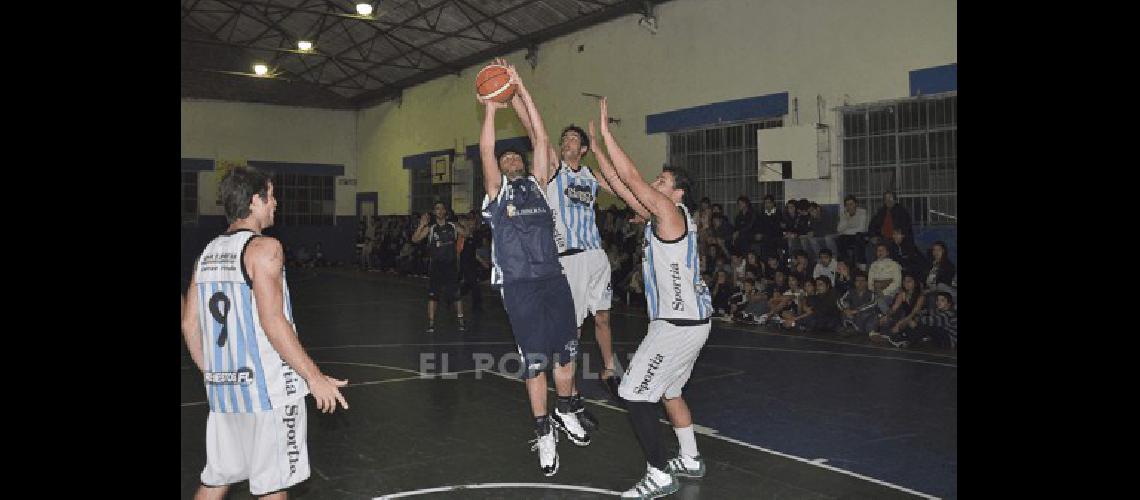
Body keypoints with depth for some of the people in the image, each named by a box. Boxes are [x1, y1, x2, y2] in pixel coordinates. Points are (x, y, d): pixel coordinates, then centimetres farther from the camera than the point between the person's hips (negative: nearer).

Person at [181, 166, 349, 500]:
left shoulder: (208, 253, 10)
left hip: (222, 387, 7)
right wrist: (314, 377, -17)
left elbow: (189, 325, 12)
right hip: (266, 387, -7)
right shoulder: (263, 247, -12)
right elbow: (272, 320, -21)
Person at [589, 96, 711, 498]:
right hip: (686, 319, 10)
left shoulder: (671, 212, -13)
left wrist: (606, 131, -13)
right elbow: (621, 186, 15)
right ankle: (690, 460, 35)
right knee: (668, 390, 23)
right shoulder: (659, 215, 12)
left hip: (679, 324, -10)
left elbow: (630, 178, -18)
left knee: (635, 393, -7)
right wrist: (596, 146, 13)